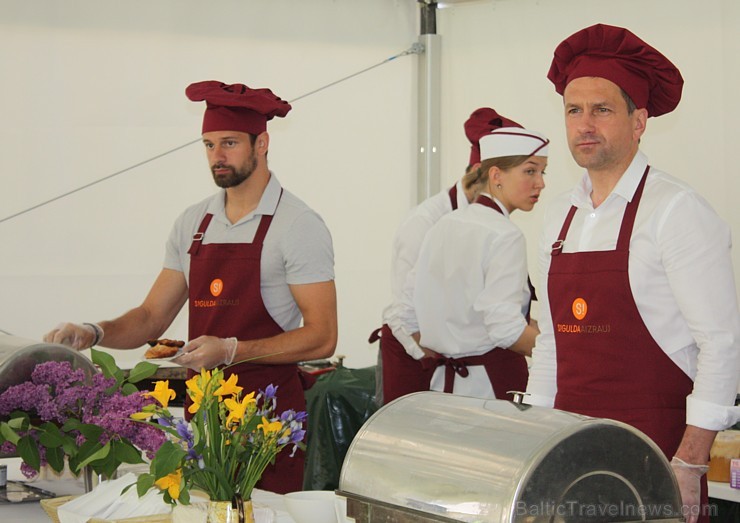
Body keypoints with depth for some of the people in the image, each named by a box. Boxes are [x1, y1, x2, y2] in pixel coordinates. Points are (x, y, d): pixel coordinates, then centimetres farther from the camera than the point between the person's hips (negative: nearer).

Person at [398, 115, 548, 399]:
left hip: (443, 383, 8)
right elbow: (506, 328, -22)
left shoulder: (443, 227, 11)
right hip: (490, 386, -8)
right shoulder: (505, 237, -13)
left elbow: (410, 317, 14)